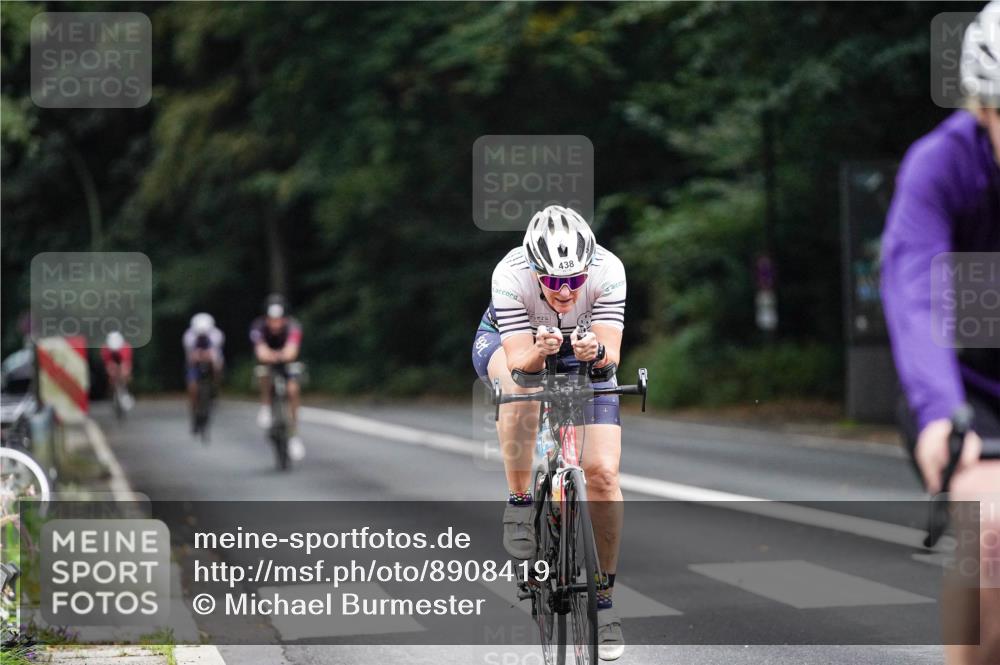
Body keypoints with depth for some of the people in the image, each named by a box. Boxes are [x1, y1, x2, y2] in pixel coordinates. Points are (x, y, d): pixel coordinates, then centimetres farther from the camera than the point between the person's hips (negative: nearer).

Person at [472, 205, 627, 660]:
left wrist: (596, 350, -56)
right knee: (519, 388, -39)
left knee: (603, 471, -13)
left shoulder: (608, 270, -32)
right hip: (508, 340, -1)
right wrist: (539, 352, -57)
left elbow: (612, 353, -34)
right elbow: (519, 360, -36)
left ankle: (603, 596, 0)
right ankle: (519, 503, -20)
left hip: (584, 352, 1)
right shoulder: (510, 275, -35)